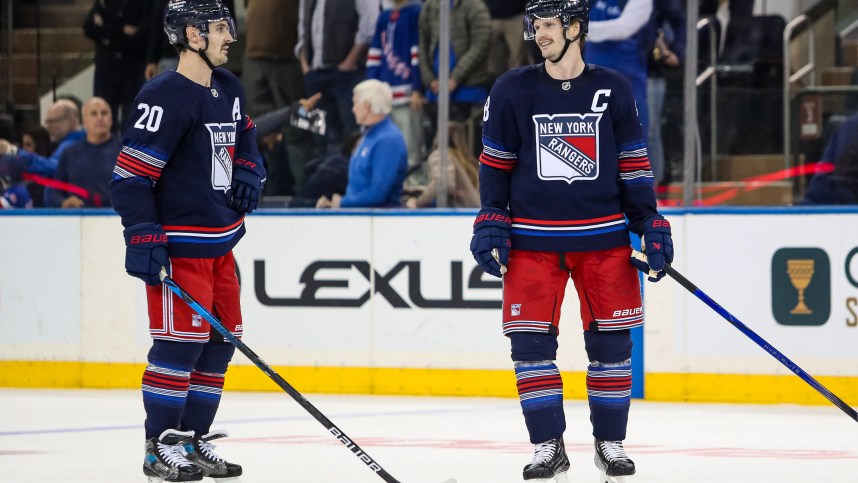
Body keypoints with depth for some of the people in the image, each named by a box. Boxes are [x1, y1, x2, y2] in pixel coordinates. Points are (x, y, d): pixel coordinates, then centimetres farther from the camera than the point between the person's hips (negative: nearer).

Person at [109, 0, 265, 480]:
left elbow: (244, 136, 31)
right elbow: (130, 171, -18)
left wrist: (249, 170, 9)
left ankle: (194, 440, 19)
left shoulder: (229, 89, 10)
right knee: (180, 342, -9)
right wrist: (142, 239, -23)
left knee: (220, 341, 10)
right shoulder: (166, 96, -17)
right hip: (178, 245, -9)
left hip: (220, 242, 9)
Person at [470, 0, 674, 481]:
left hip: (604, 238, 0)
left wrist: (651, 226, 2)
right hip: (532, 239, 0)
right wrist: (491, 225, -1)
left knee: (611, 340, 2)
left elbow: (634, 164, 7)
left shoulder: (613, 90, 2)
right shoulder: (512, 90, 1)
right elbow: (495, 164, 6)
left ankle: (610, 442, 15)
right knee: (531, 341, -5)